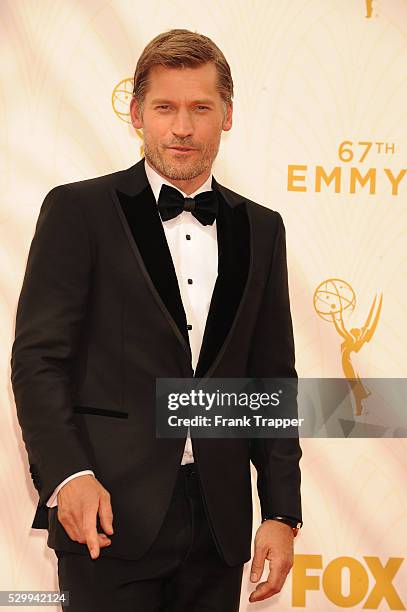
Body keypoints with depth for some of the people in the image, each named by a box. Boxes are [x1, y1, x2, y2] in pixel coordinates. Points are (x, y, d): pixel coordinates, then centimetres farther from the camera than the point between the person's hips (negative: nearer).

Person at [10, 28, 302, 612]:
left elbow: (273, 380, 12)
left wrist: (282, 513, 6)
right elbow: (38, 358, -6)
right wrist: (68, 474, -20)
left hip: (219, 524, 4)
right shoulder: (78, 210, -1)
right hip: (110, 517, -3)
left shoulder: (261, 230, 12)